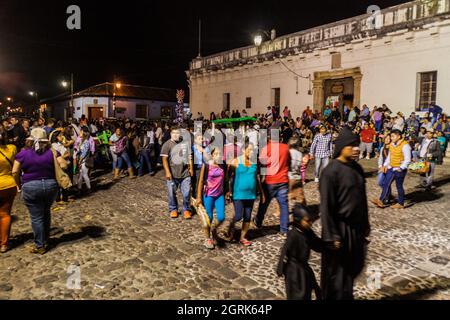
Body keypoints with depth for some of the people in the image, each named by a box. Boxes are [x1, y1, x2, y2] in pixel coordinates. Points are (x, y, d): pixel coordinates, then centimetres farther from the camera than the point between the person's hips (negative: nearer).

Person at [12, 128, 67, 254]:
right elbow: (63, 165, -9)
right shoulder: (52, 152, -1)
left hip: (30, 188, -2)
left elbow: (15, 172, -4)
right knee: (46, 213, 22)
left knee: (36, 217, 6)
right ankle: (46, 240, 32)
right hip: (51, 186, 2)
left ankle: (40, 246, 13)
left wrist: (20, 184, 10)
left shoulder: (23, 153, -2)